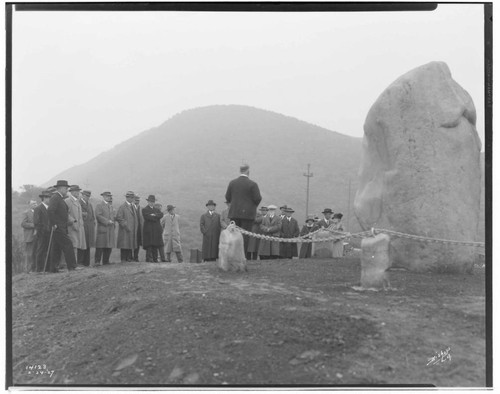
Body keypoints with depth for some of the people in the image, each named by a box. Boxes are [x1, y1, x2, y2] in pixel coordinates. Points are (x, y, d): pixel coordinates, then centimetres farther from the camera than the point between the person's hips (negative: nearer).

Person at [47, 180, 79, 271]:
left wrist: (67, 217, 13)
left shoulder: (59, 198, 20)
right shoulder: (55, 198, -13)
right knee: (68, 244, -12)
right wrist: (53, 224, -23)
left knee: (58, 248, 11)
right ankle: (72, 266, -12)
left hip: (61, 227, 10)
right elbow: (50, 211, -25)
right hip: (58, 228, -10)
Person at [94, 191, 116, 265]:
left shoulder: (111, 206, 22)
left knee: (109, 247, 5)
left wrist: (112, 222, 8)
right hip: (102, 228, -7)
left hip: (111, 229, 7)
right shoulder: (99, 205, -1)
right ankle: (97, 261, -4)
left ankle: (106, 261, 12)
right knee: (100, 246, -7)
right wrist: (107, 221, -17)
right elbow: (98, 216, -13)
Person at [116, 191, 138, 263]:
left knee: (131, 243, 6)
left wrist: (136, 227, 13)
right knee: (124, 244, -6)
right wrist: (125, 225, -17)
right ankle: (123, 259, -2)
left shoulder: (133, 206, 18)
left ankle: (129, 258, 10)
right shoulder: (122, 207, -6)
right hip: (125, 230, -7)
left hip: (133, 230, 7)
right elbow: (118, 218, -13)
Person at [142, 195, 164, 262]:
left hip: (157, 230, 6)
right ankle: (149, 258, -8)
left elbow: (161, 214, 2)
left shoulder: (157, 209, 22)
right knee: (149, 245, -9)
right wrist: (156, 218, -5)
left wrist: (154, 215, -13)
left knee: (155, 245, 5)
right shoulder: (144, 209, 3)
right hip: (148, 230, -6)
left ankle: (155, 259, 8)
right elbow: (147, 217, -14)